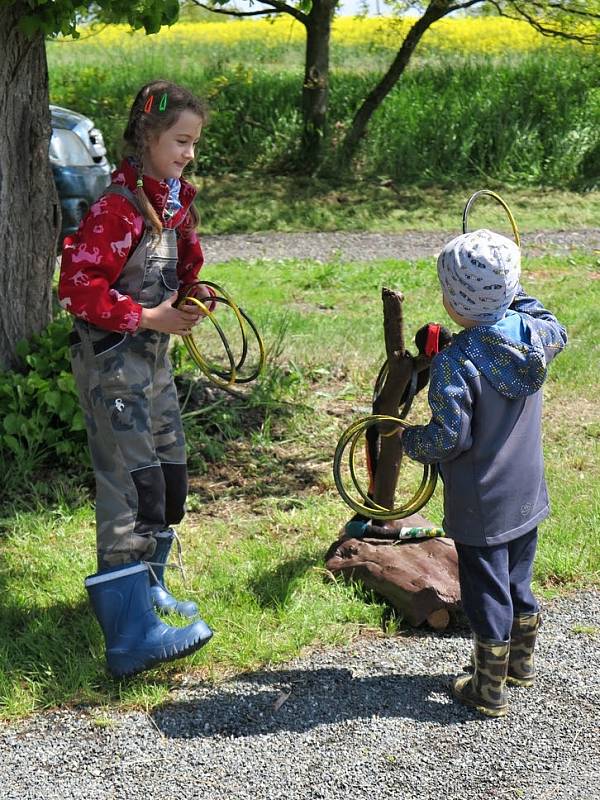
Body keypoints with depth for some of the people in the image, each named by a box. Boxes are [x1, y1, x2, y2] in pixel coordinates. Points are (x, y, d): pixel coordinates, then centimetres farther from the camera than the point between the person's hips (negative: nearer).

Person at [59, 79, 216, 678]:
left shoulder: (177, 199, 8)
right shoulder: (117, 207, -19)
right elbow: (78, 289, -22)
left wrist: (190, 301, 0)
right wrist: (149, 317, -19)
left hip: (153, 356, 9)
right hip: (110, 359, -9)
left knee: (168, 475, 16)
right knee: (133, 485, -11)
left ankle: (144, 586, 36)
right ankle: (133, 637, -8)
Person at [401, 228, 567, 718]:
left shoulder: (455, 363, -27)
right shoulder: (531, 332, -8)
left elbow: (450, 438, -26)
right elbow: (556, 333, 17)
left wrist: (409, 440, -7)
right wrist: (515, 296, 20)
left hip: (481, 508, -7)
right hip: (528, 495, 7)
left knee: (487, 594, 7)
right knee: (519, 584, 24)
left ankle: (489, 690, 21)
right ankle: (522, 662, 42)